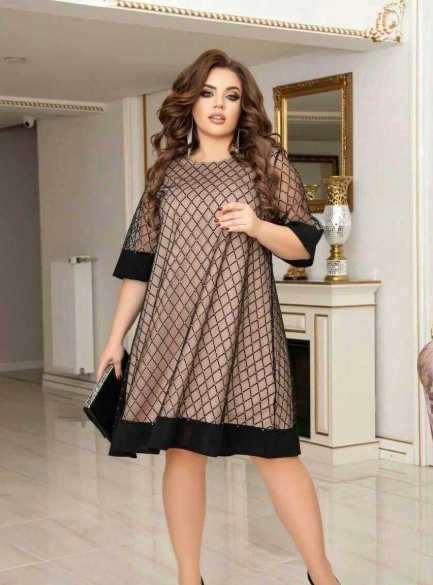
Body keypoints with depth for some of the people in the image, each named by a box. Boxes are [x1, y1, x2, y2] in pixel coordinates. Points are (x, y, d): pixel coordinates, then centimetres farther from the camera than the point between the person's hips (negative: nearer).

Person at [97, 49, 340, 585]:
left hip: (241, 324, -2)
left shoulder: (266, 163, 7)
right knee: (182, 450, 3)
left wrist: (256, 226, -15)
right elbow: (140, 261, 12)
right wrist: (116, 337, 9)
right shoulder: (167, 172, 13)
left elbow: (305, 245, 4)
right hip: (173, 326, 2)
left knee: (271, 451, -5)